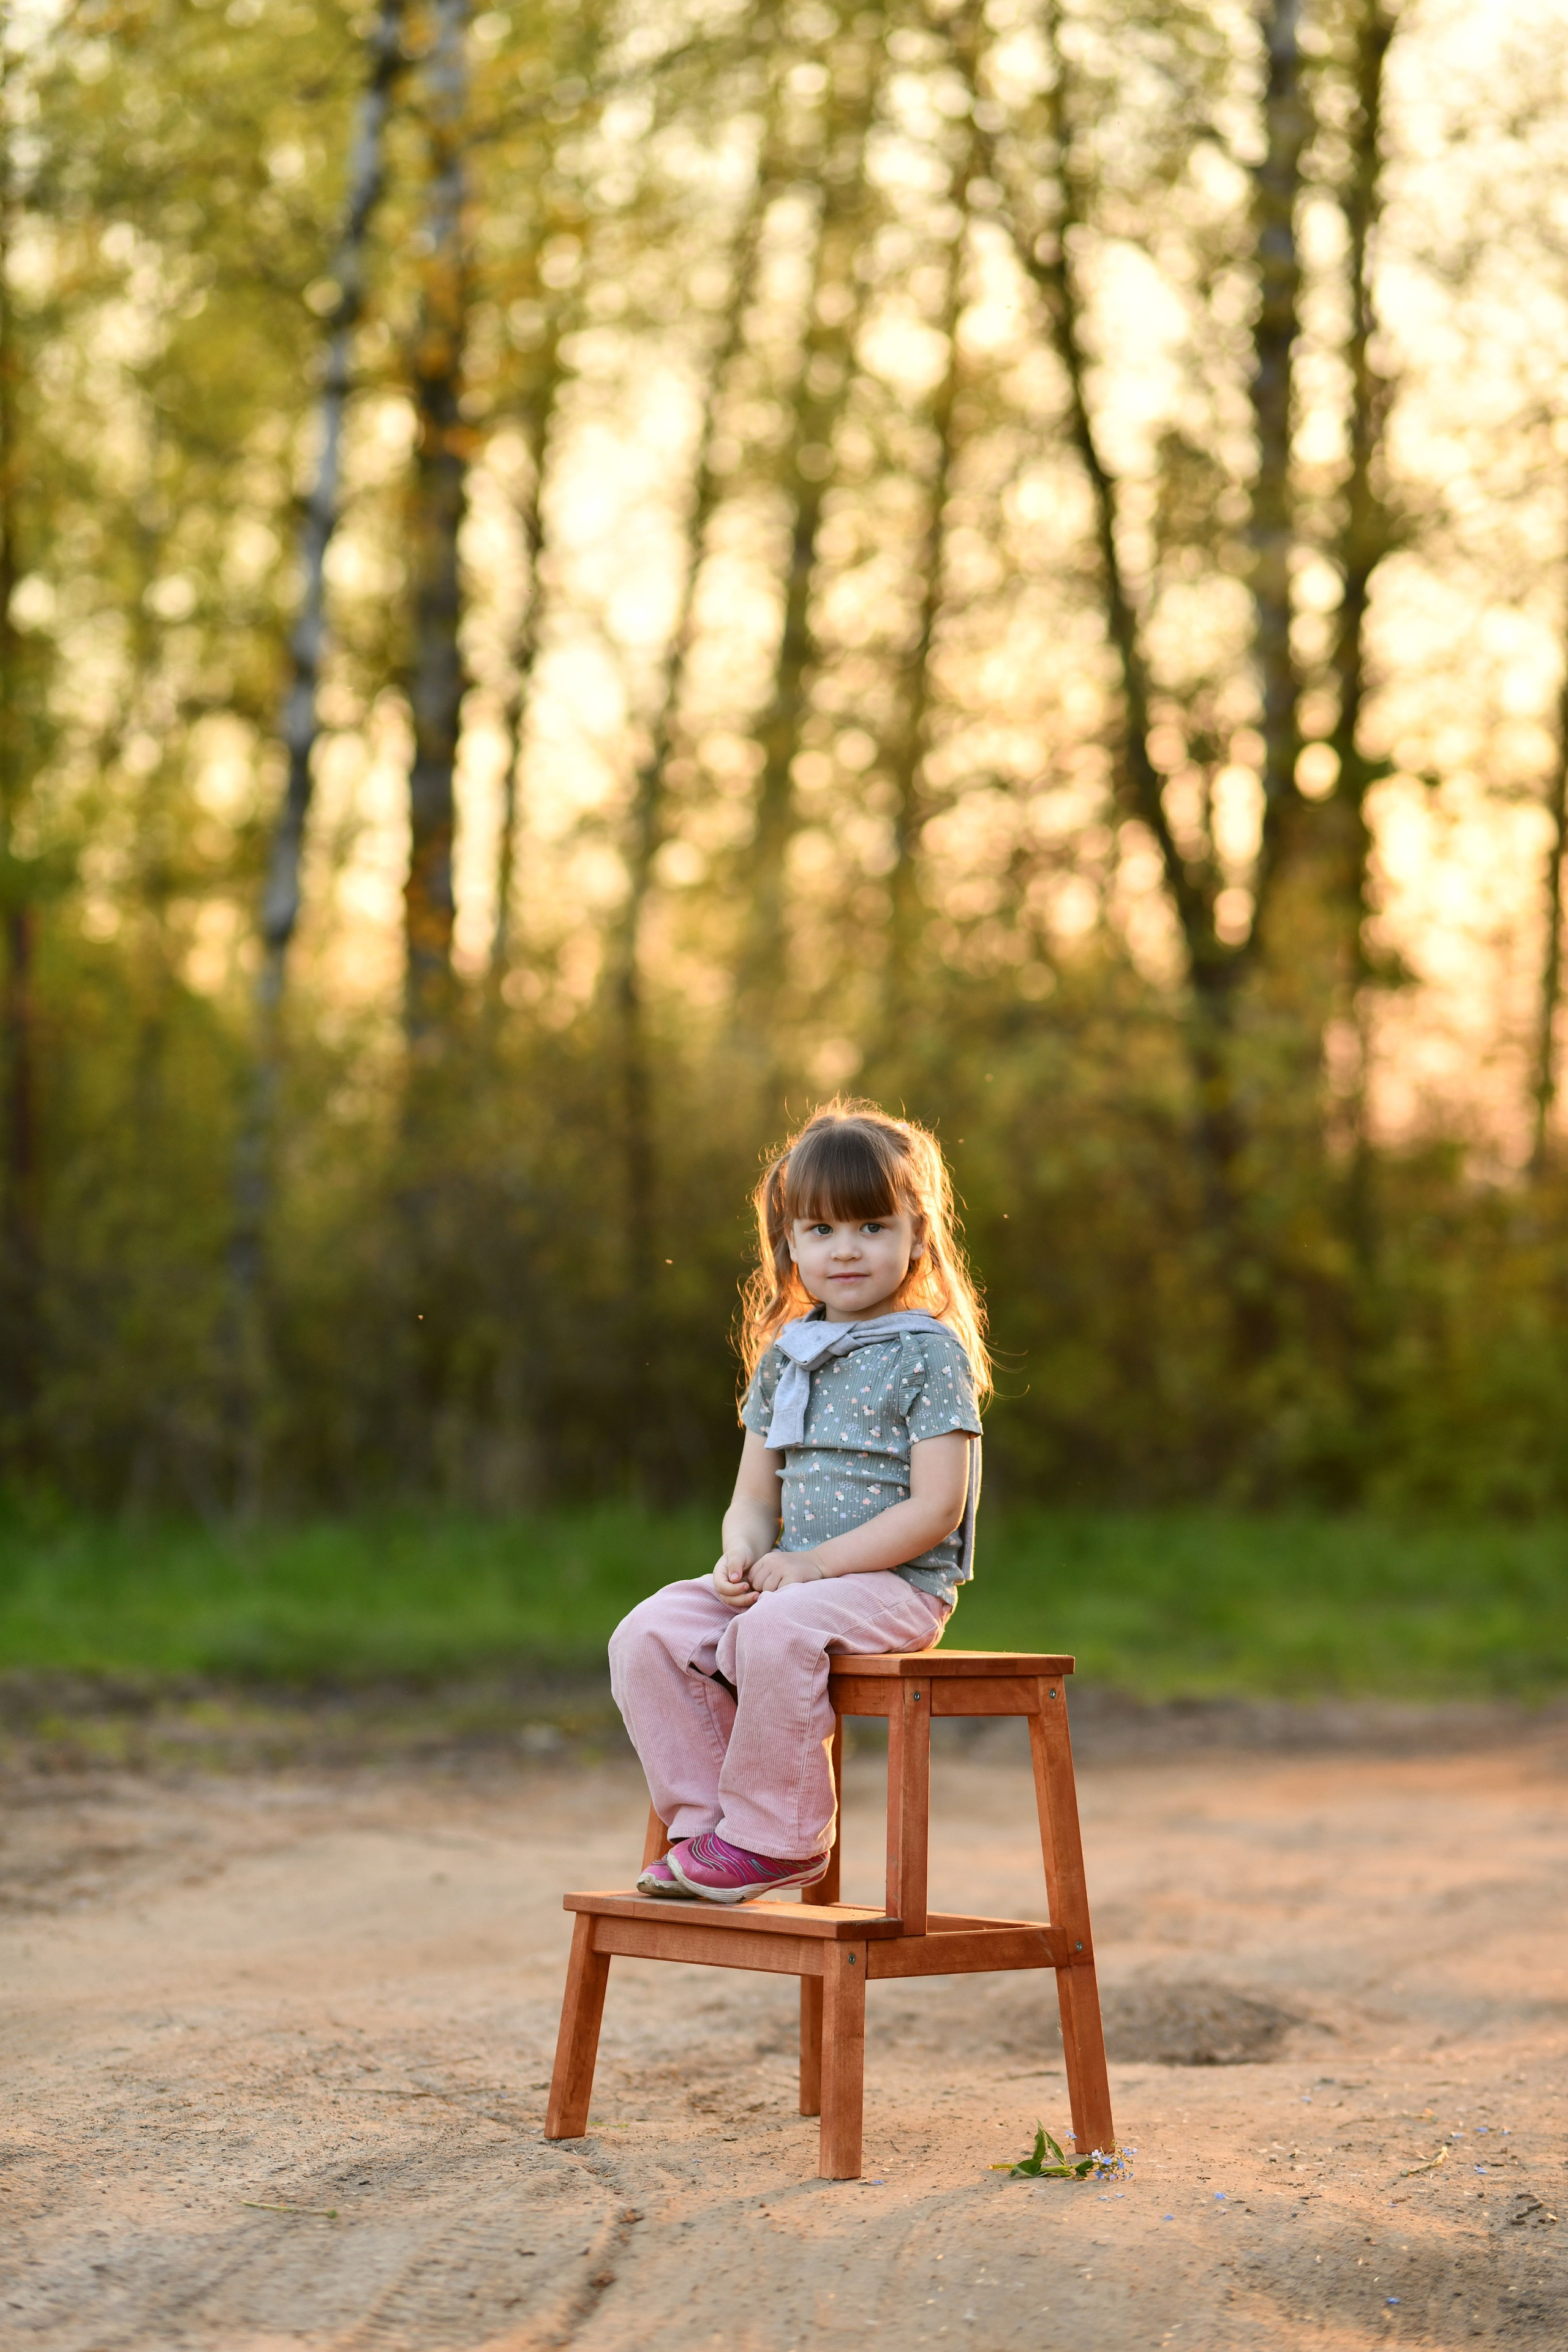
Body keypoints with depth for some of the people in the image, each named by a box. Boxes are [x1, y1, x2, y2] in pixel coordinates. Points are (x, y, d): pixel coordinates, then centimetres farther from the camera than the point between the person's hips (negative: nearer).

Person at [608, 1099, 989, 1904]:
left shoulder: (930, 1354, -6)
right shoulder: (783, 1356, 14)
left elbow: (935, 1509, -14)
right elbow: (755, 1495, 16)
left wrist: (816, 1564, -19)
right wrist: (742, 1551, -8)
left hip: (897, 1586, -7)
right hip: (788, 1578, 7)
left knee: (776, 1630, -35)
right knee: (648, 1634, -13)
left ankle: (776, 1837, -19)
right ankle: (705, 1821, -5)